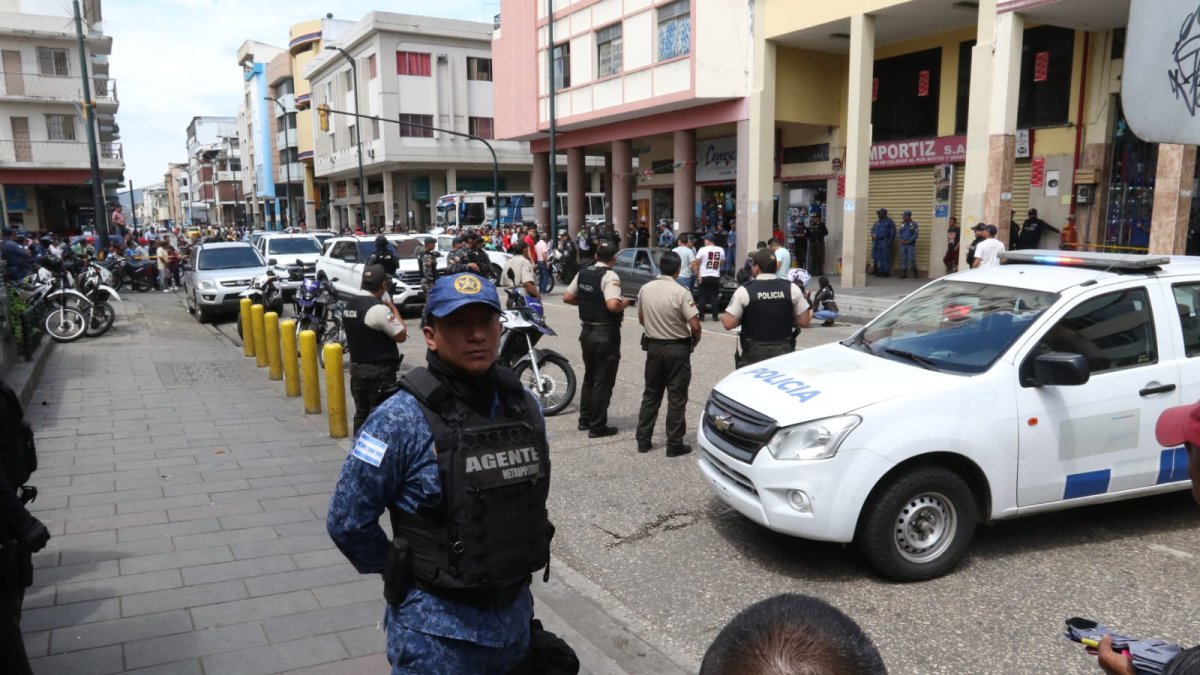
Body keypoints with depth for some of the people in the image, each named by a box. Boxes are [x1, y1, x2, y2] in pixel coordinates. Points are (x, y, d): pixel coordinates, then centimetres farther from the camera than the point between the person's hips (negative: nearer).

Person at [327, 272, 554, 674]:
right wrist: (406, 574, -2)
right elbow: (347, 520, -12)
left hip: (515, 613, 5)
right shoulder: (401, 420, -18)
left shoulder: (525, 406, -1)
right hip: (439, 628, -5)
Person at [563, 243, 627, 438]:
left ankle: (585, 419, 28)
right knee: (603, 381, 1)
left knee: (589, 377, 20)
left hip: (587, 331, 8)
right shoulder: (610, 276, -17)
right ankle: (597, 427, 7)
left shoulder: (583, 273, 5)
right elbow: (612, 305, -30)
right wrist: (624, 303, -10)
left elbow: (567, 297, 10)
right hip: (606, 334, -7)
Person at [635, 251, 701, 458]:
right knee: (676, 397, 4)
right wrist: (695, 340, 2)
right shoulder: (680, 293, -17)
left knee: (651, 394, 15)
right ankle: (674, 444, 8)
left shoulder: (645, 289, -1)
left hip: (653, 346, 5)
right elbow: (694, 325, -18)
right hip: (677, 348, -5)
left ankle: (643, 440, 19)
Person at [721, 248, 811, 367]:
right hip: (784, 352, 3)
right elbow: (804, 322, 0)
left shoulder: (744, 291, -11)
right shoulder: (792, 289, -3)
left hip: (753, 354, -2)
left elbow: (728, 324, -11)